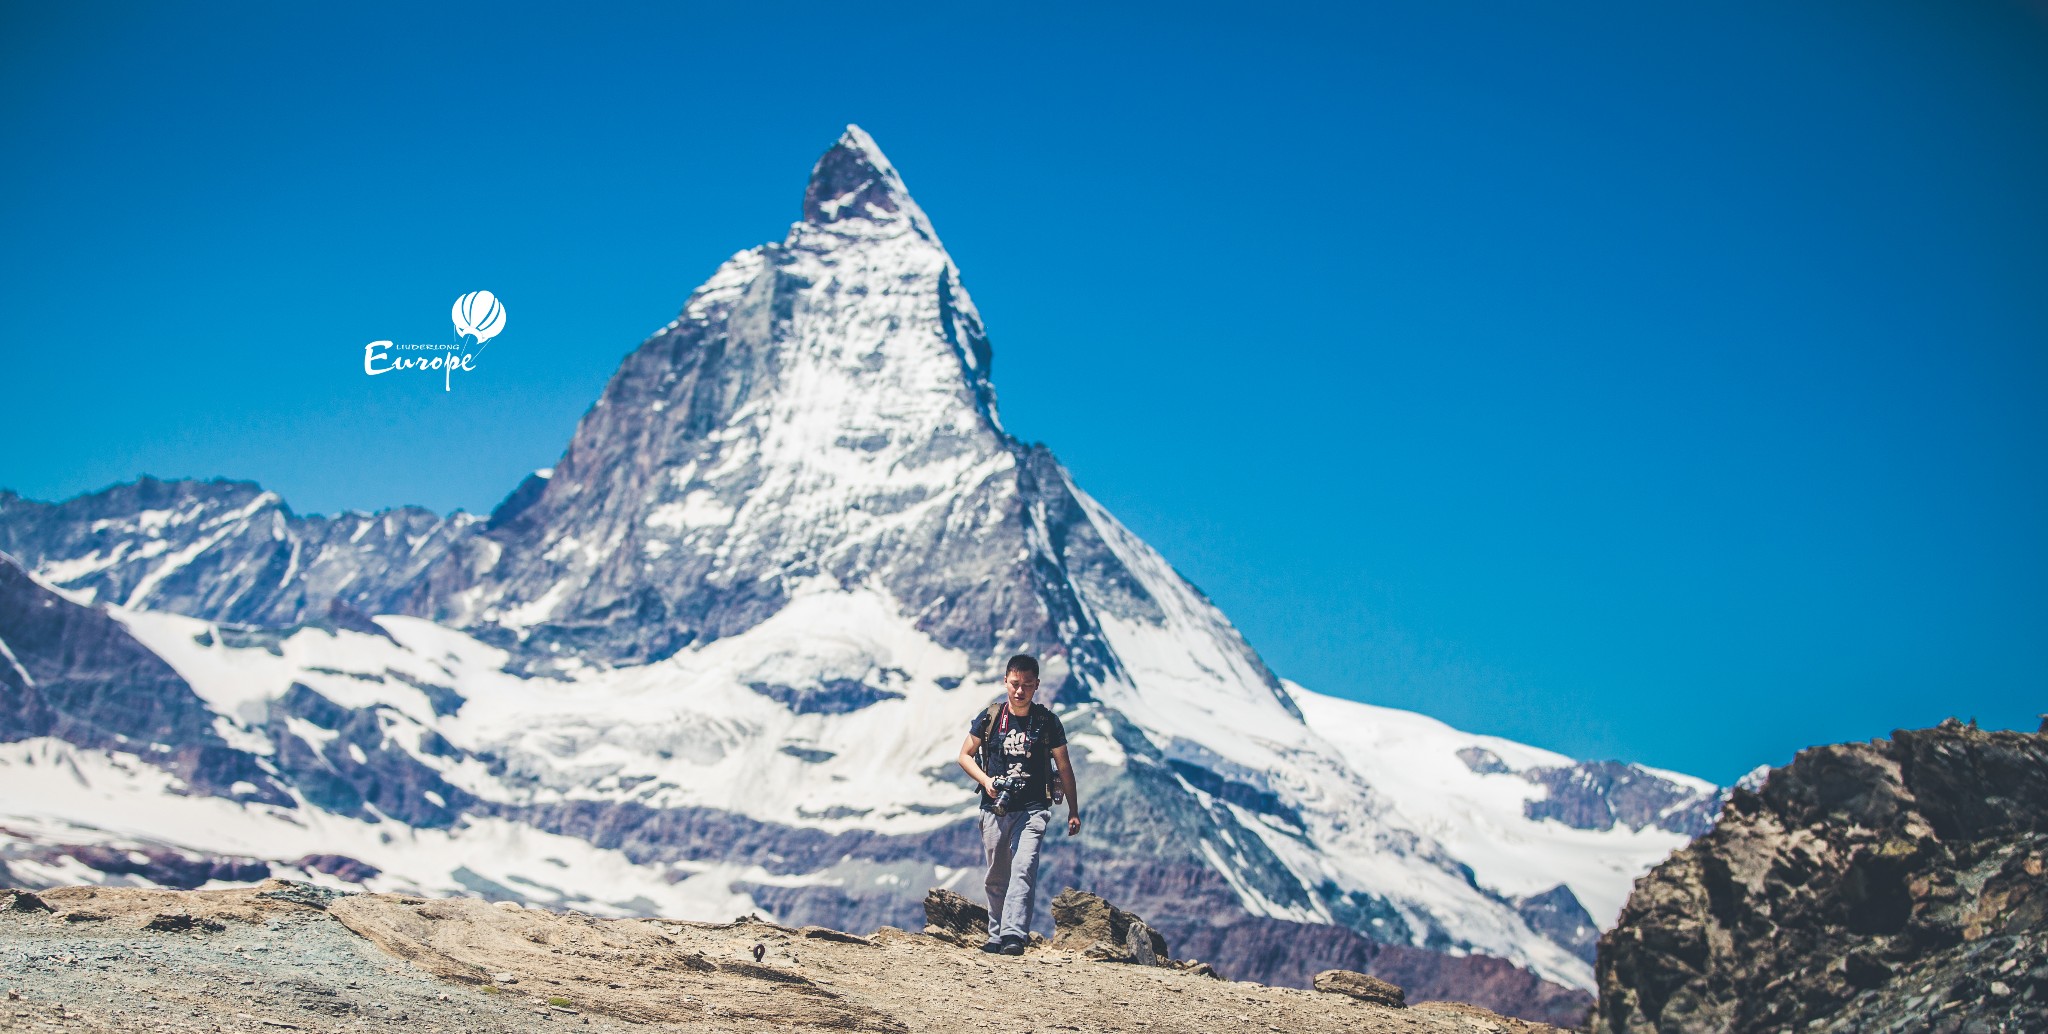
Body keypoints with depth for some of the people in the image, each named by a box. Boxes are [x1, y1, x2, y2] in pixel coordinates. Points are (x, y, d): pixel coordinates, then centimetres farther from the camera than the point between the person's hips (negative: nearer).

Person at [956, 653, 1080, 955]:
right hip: (995, 809, 2)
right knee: (996, 877, 8)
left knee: (1023, 869, -19)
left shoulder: (1047, 721, 0)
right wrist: (986, 781, -8)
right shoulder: (989, 718, 2)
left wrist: (1074, 811, 8)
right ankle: (996, 936, 20)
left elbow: (1064, 766, 8)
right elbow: (965, 755, 11)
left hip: (1032, 810, -2)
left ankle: (1014, 936, -28)